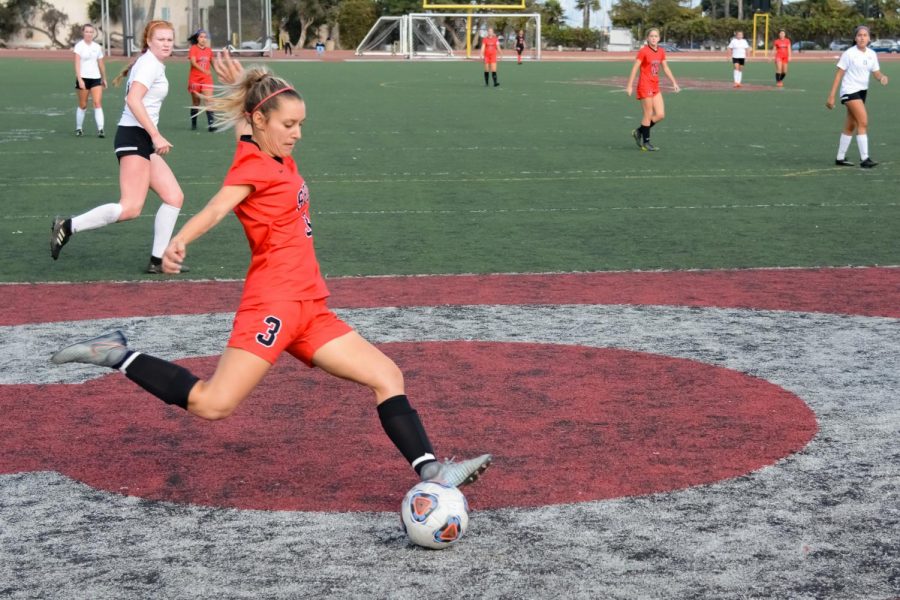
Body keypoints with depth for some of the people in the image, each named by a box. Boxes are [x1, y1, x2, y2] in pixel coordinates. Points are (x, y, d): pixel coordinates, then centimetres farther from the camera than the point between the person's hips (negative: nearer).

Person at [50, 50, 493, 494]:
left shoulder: (277, 159, 17)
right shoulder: (253, 165, -6)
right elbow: (217, 208, -24)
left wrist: (241, 85, 22)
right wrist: (180, 241, -43)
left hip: (308, 309, 9)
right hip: (274, 302, -9)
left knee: (387, 376, 4)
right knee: (212, 404, -18)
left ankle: (431, 471, 2)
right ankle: (117, 355, -5)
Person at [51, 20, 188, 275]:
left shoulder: (155, 65, 19)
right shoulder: (149, 64, -10)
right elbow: (133, 100, -24)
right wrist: (156, 135, -25)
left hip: (144, 141, 10)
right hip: (134, 137, -10)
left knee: (174, 197, 6)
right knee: (131, 208, -18)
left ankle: (158, 261, 8)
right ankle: (68, 227, -10)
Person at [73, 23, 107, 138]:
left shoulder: (97, 47, 8)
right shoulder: (79, 46, -4)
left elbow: (101, 64, 18)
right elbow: (77, 64, -11)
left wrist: (104, 79, 21)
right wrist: (79, 80, -20)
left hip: (96, 78, 3)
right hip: (83, 78, -3)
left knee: (98, 103, -10)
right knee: (83, 105, 5)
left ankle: (100, 129, -15)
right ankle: (79, 128, 22)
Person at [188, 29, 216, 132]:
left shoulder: (209, 50, 7)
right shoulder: (193, 49, -6)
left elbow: (212, 62, 20)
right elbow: (193, 62, -19)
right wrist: (204, 70, -33)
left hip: (207, 79, 2)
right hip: (194, 79, -2)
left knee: (208, 101, -13)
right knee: (196, 103, 8)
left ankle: (211, 123, -19)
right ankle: (193, 124, 22)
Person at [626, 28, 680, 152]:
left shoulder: (661, 52, 8)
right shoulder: (643, 51, -10)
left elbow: (665, 68, 18)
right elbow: (635, 68, -11)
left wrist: (674, 82, 15)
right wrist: (629, 86, -15)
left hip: (655, 87, 7)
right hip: (645, 86, -7)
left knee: (660, 115, 3)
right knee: (648, 115, -3)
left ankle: (639, 132, 18)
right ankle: (646, 142, 9)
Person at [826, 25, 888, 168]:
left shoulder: (872, 54, 6)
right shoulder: (849, 53, -11)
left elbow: (876, 72, 11)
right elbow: (839, 74, -10)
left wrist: (882, 77, -15)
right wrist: (831, 96, -12)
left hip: (862, 92, 7)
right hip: (849, 91, -7)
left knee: (850, 126, 13)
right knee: (863, 122, -19)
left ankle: (840, 158, 22)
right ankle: (864, 158, -19)